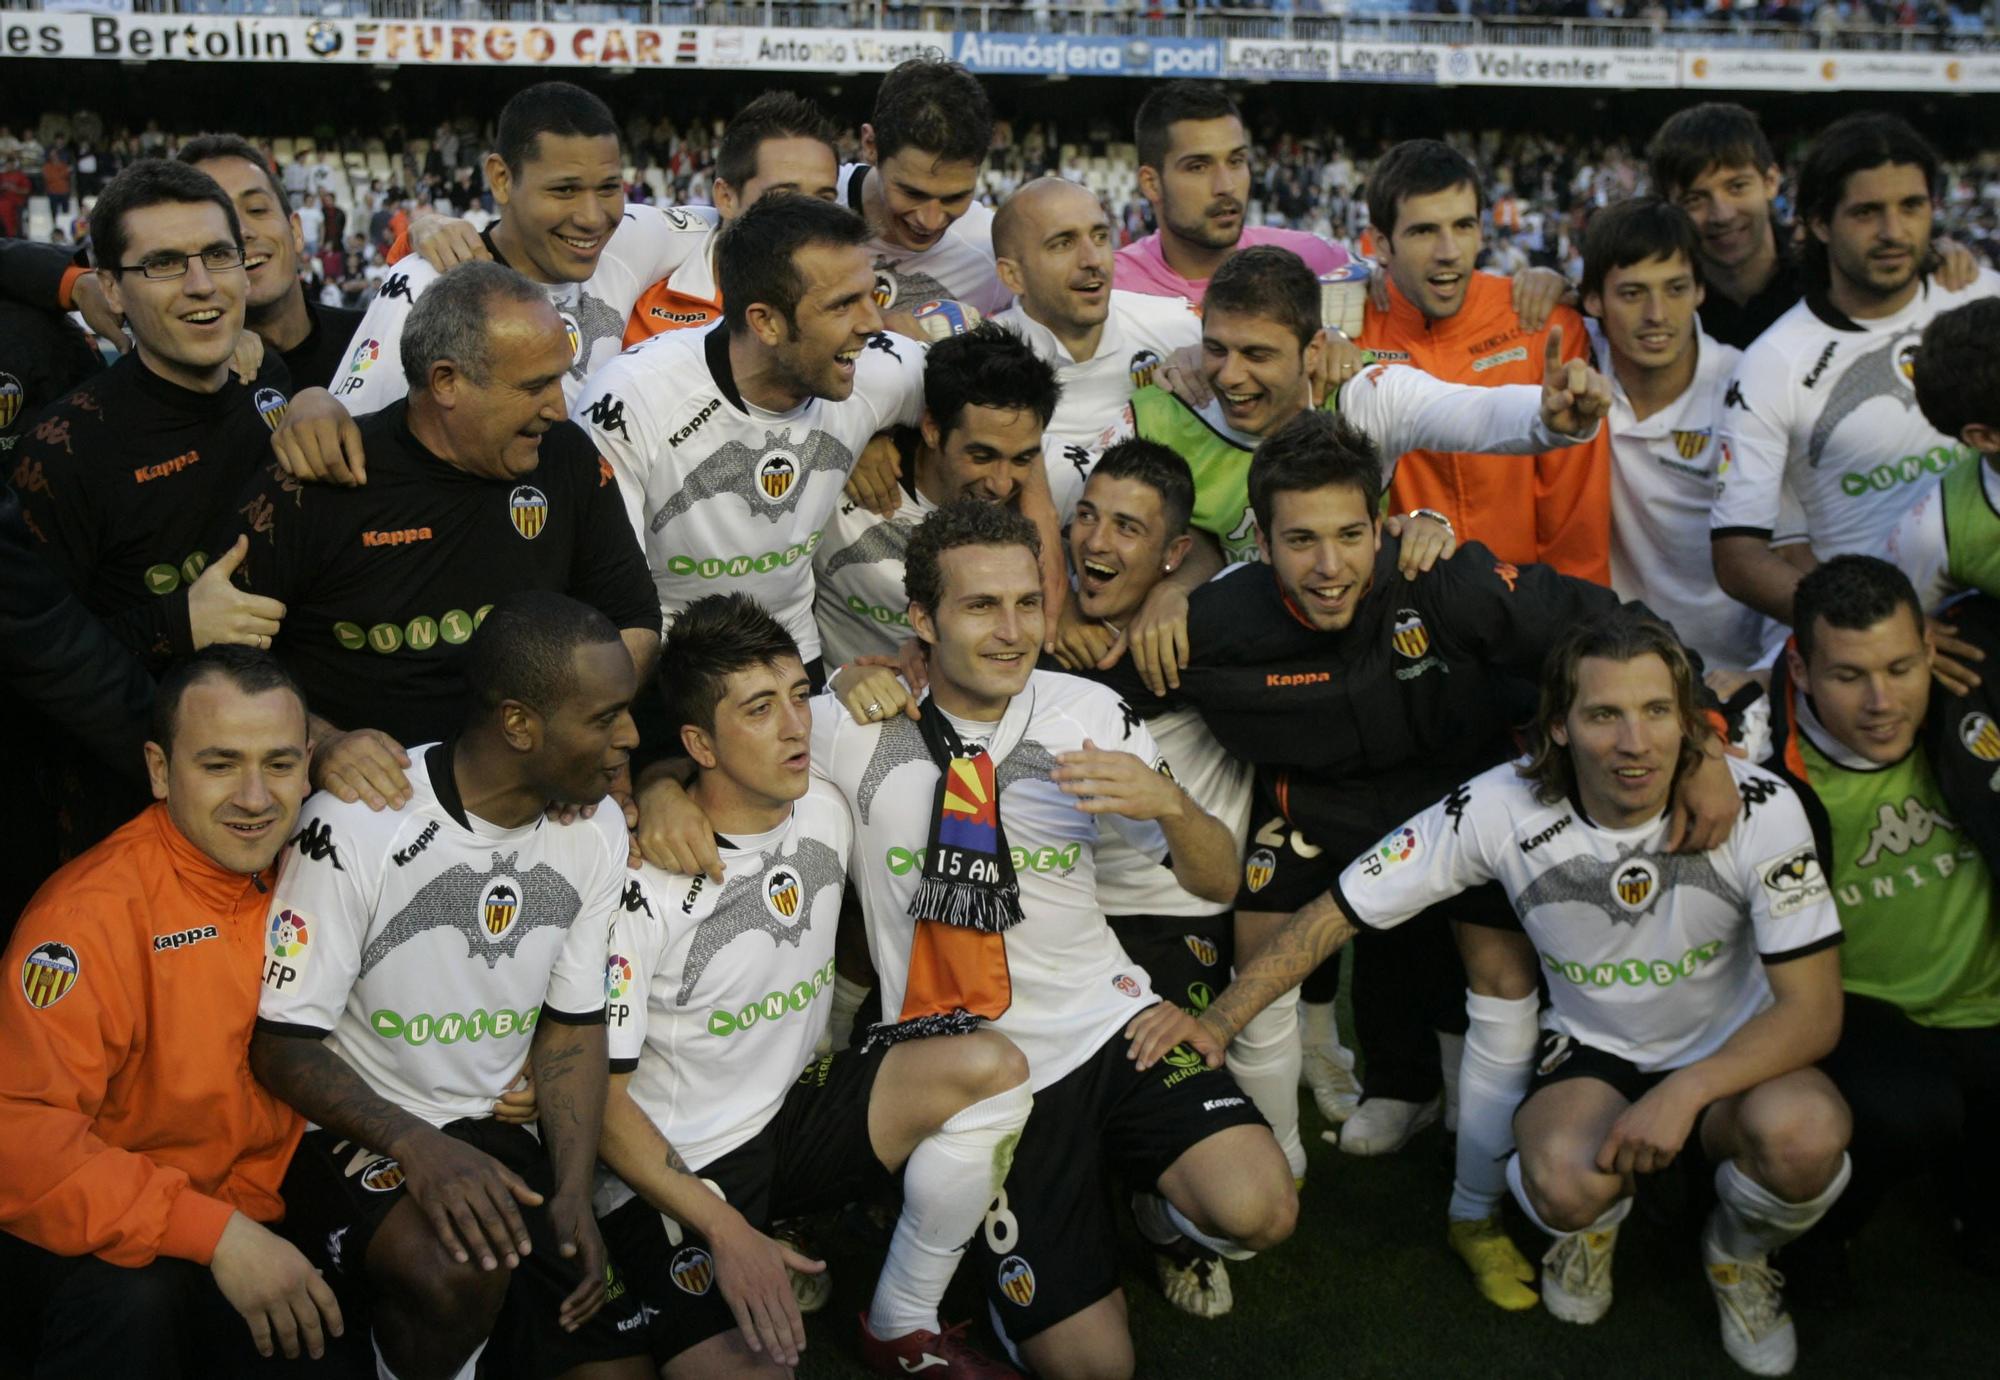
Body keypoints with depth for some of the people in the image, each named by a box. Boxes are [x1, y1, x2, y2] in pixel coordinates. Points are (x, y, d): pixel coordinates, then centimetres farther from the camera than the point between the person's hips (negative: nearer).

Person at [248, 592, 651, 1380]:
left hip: (490, 1134, 6)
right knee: (464, 1270, -35)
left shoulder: (595, 831, -2)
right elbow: (282, 1046, -16)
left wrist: (574, 1190, -9)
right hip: (348, 1132, -5)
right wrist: (419, 1148, -32)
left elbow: (573, 1024, 6)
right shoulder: (357, 825, -21)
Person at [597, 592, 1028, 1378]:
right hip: (674, 1165, -6)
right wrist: (724, 1230, -24)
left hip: (794, 1110, 6)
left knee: (991, 1067, -17)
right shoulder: (644, 878, -20)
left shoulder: (826, 811, 0)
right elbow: (600, 1094, -17)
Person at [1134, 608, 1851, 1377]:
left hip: (1733, 1054, 1)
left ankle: (1739, 1255, 5)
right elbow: (1341, 909, -13)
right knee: (1566, 1179, -35)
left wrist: (1687, 1090, -34)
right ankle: (1590, 1227, 9)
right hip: (1593, 1052, 0)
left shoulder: (1760, 808, -21)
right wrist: (1218, 1020, -19)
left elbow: (1813, 1009, -18)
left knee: (1802, 1136, -35)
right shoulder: (1502, 810, -20)